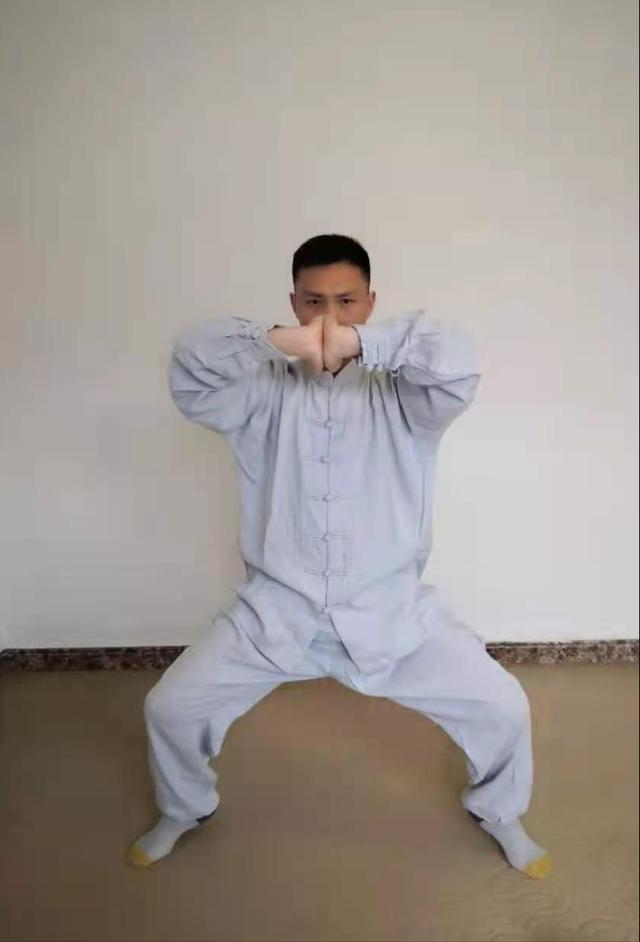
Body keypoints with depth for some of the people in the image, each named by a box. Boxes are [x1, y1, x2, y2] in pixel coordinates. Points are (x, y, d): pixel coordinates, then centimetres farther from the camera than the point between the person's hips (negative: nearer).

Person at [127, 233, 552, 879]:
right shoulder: (265, 390, -3)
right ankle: (184, 810, 37)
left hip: (389, 610, 0)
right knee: (171, 706, 3)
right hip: (277, 609, 1)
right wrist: (278, 340, -36)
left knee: (502, 707, -1)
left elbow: (457, 361, -25)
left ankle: (498, 811, 34)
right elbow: (190, 361, -20)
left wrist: (360, 343, -31)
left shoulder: (400, 393, -5)